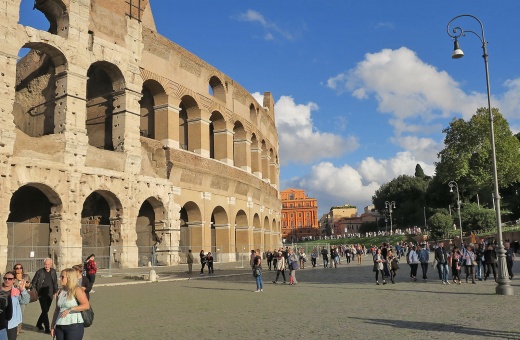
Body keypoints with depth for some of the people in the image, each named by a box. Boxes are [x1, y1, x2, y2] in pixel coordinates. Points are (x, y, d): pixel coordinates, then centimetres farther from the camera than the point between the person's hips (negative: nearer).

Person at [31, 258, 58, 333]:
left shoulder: (53, 271, 5)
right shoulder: (39, 272, -7)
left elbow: (55, 282, 16)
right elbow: (33, 283, 1)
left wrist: (55, 292, 12)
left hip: (50, 295, 4)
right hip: (42, 295, -4)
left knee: (46, 311, 13)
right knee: (45, 311, -9)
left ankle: (39, 324, 34)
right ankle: (47, 328, -5)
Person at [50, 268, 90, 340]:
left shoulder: (77, 290, -8)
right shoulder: (60, 292, 12)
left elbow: (86, 305, -19)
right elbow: (57, 310, 18)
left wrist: (70, 309, -25)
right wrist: (52, 326, 15)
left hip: (74, 326, -6)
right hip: (60, 327, 6)